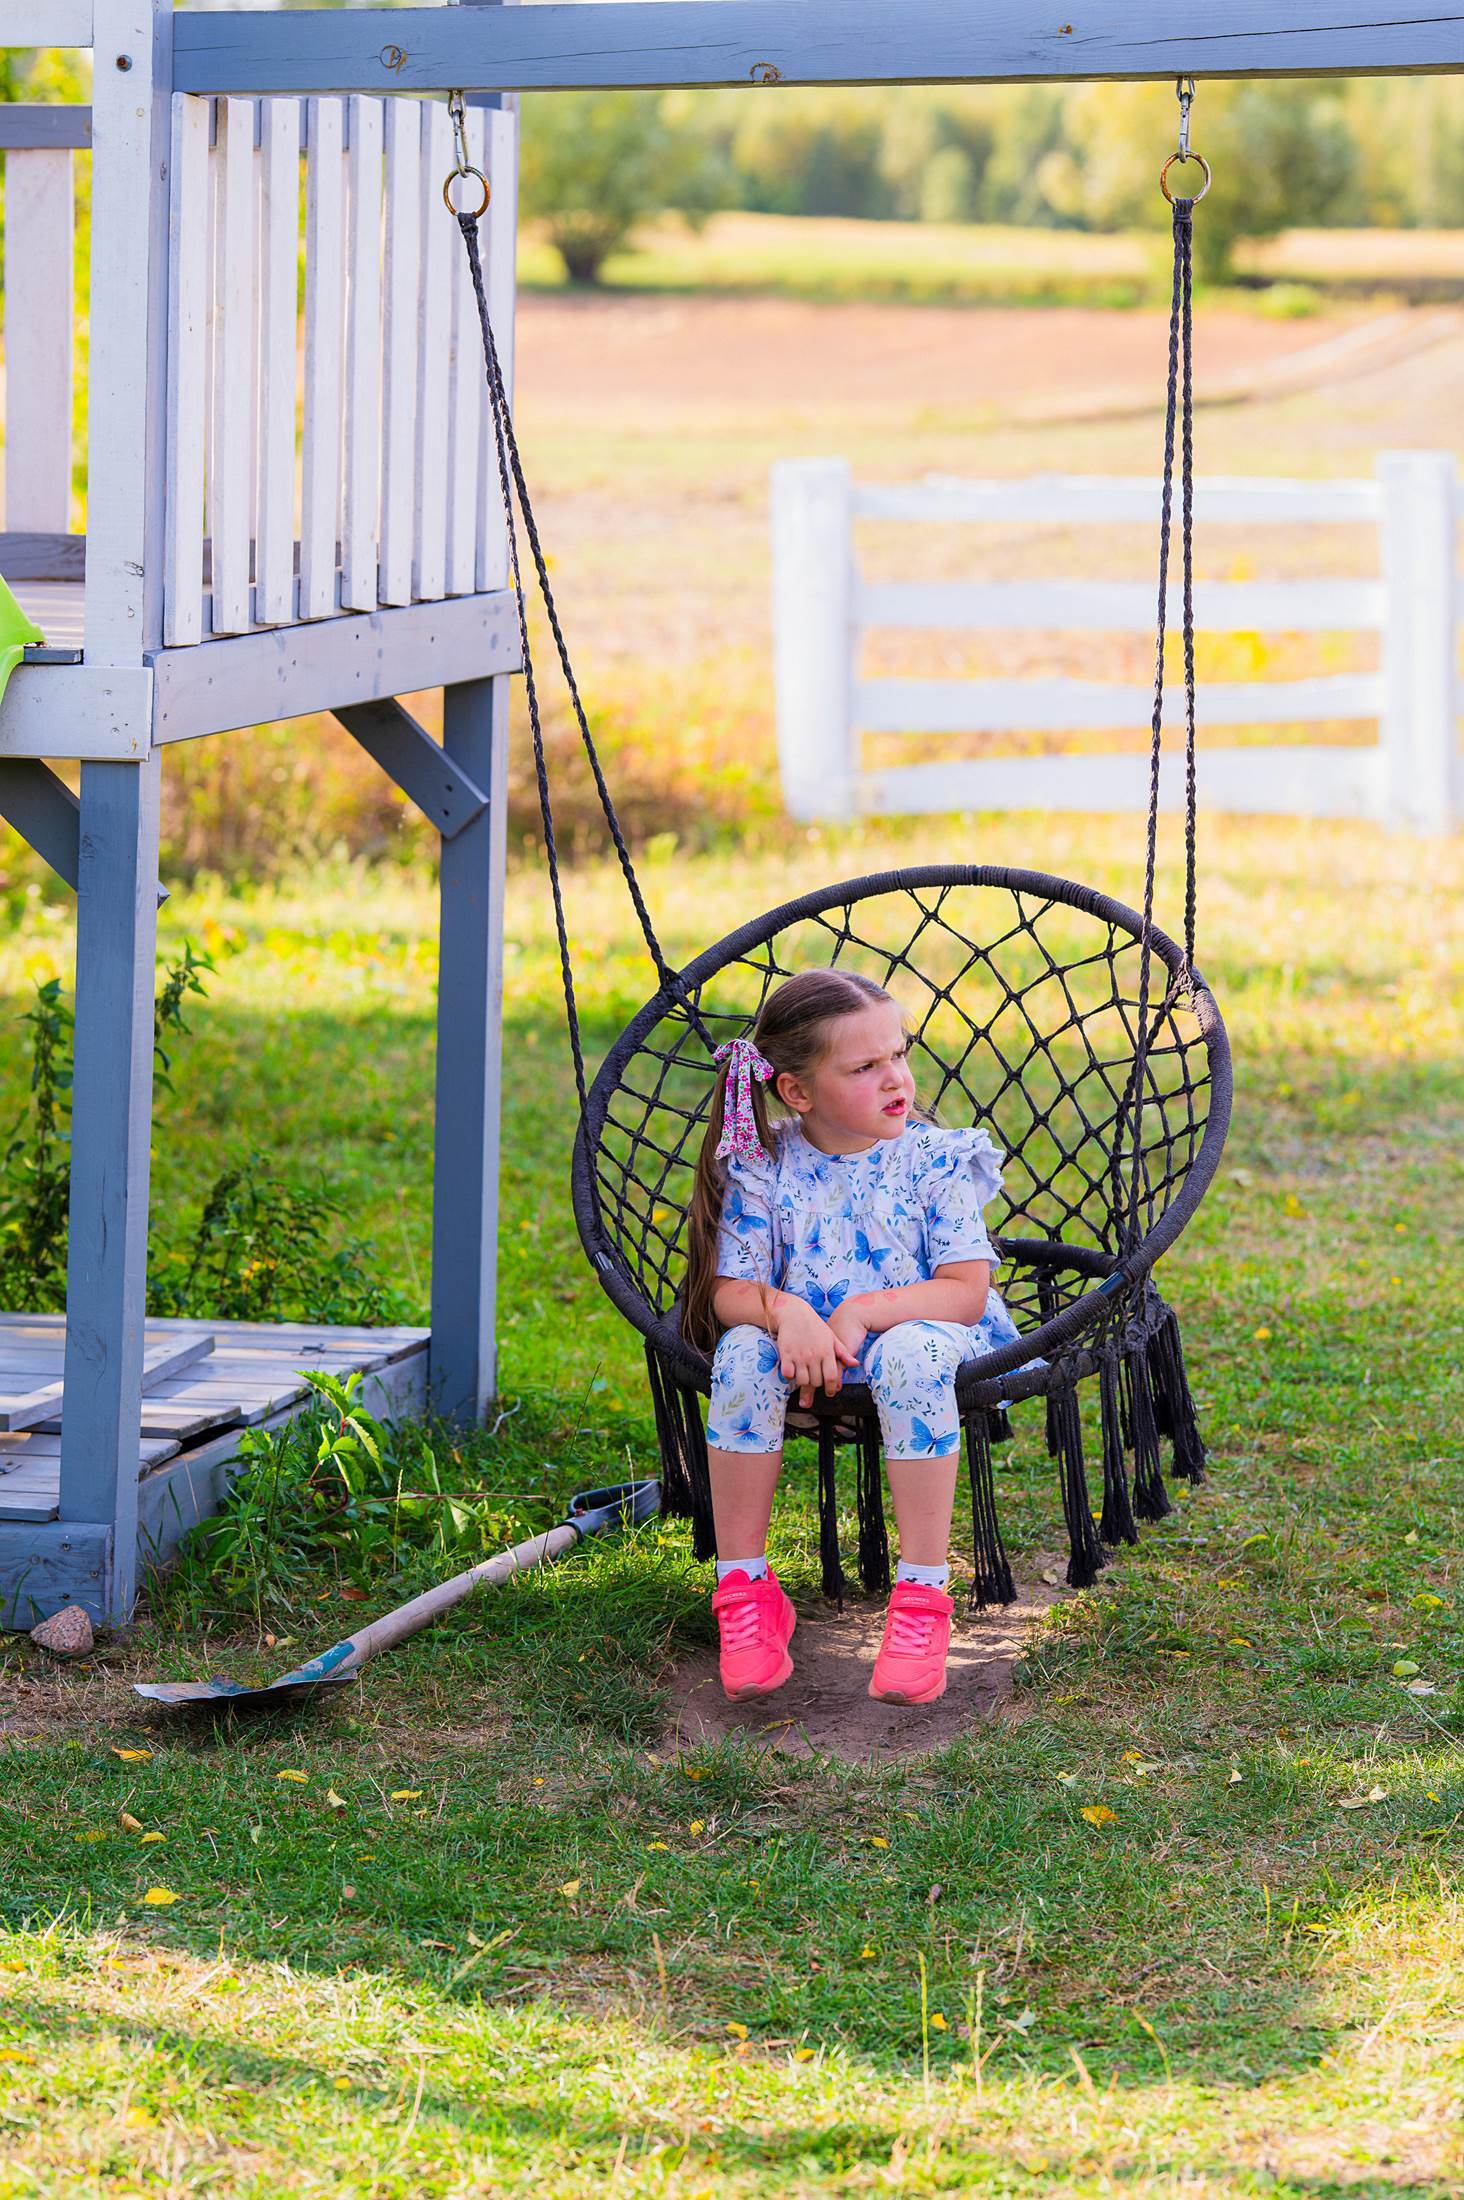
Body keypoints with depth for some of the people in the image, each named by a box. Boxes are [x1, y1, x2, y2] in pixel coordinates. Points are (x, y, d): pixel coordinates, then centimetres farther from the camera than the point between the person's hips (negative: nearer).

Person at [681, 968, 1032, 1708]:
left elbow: (965, 1290, -12)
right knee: (744, 1351, -31)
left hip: (918, 1333, -2)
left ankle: (921, 1597, -32)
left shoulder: (936, 1160, -5)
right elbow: (729, 1292, -6)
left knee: (912, 1351, -37)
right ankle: (743, 1588, -19)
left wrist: (863, 1312, -25)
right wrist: (784, 1311, -29)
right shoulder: (763, 1167, -2)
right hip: (805, 1346, 2)